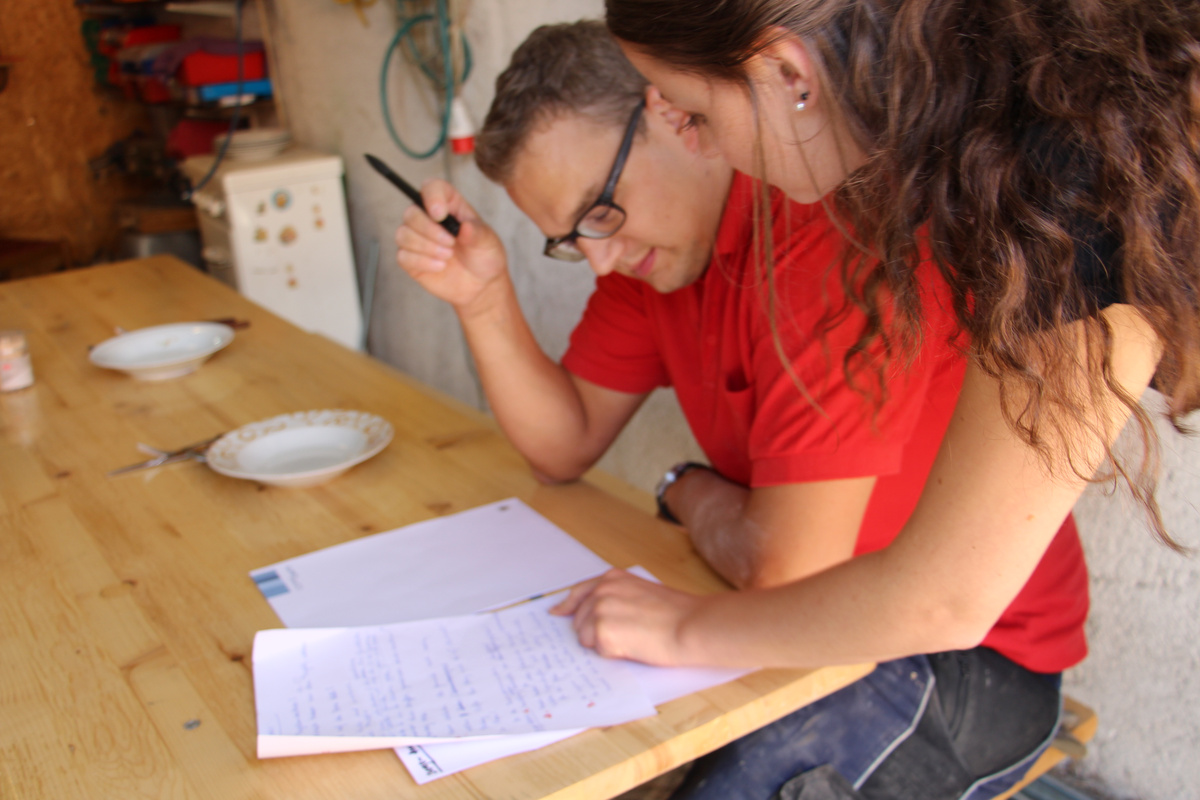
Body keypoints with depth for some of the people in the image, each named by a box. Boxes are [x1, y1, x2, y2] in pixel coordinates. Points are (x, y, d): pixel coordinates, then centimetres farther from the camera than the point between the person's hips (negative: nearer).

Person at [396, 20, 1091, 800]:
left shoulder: (828, 237, -28)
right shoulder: (647, 237, 1)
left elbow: (786, 568, -28)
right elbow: (566, 446, 6)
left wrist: (689, 491, -7)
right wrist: (484, 298, -8)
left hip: (971, 649, -7)